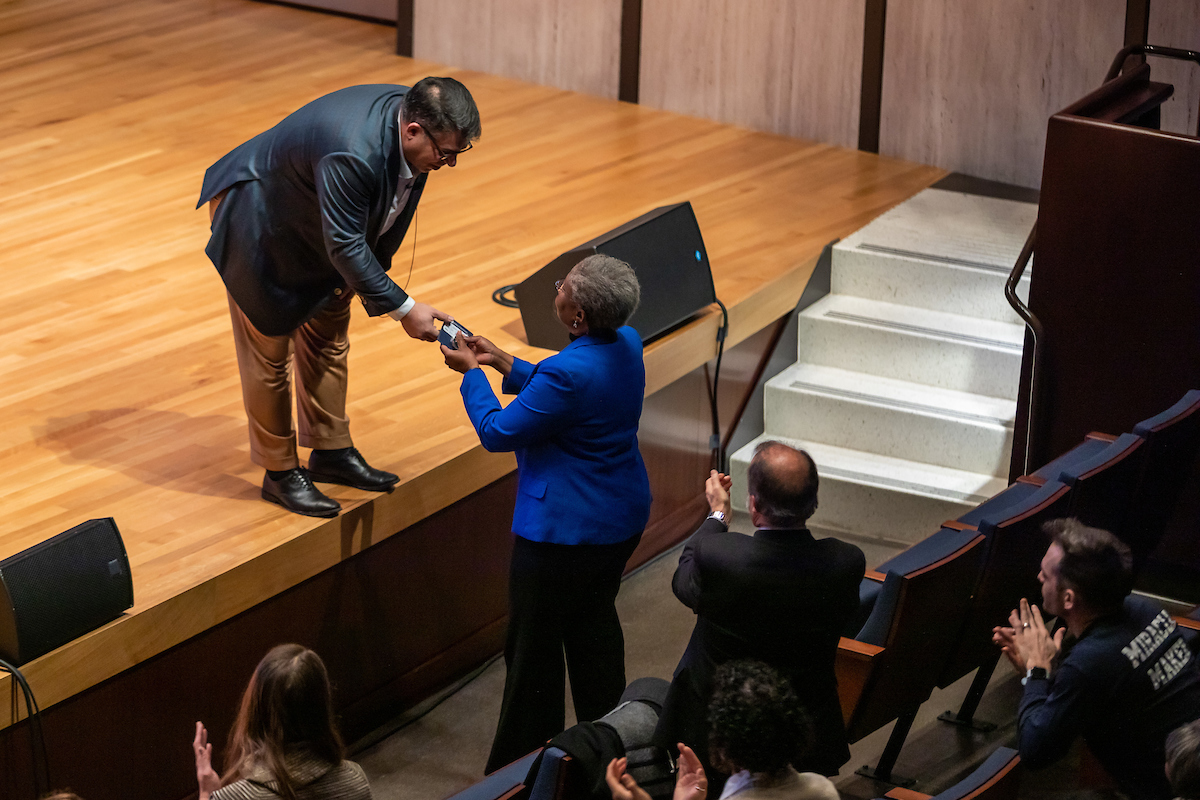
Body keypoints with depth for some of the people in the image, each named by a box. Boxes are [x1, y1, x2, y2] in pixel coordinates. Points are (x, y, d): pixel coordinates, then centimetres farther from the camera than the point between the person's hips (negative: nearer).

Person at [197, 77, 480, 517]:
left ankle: (332, 452, 31)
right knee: (270, 350, 3)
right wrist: (403, 308, -31)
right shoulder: (352, 153, -43)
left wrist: (371, 276, 8)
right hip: (260, 222, -9)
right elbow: (345, 247, -35)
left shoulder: (412, 116, -16)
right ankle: (280, 472, 16)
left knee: (328, 339, 17)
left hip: (314, 225, 9)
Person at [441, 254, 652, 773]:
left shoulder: (569, 373, -31)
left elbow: (497, 433, -18)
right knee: (594, 624, 24)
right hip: (622, 519, 9)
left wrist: (471, 373, -5)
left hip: (564, 531, -9)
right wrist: (502, 363, 9)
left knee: (533, 647, 5)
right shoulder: (626, 344, -3)